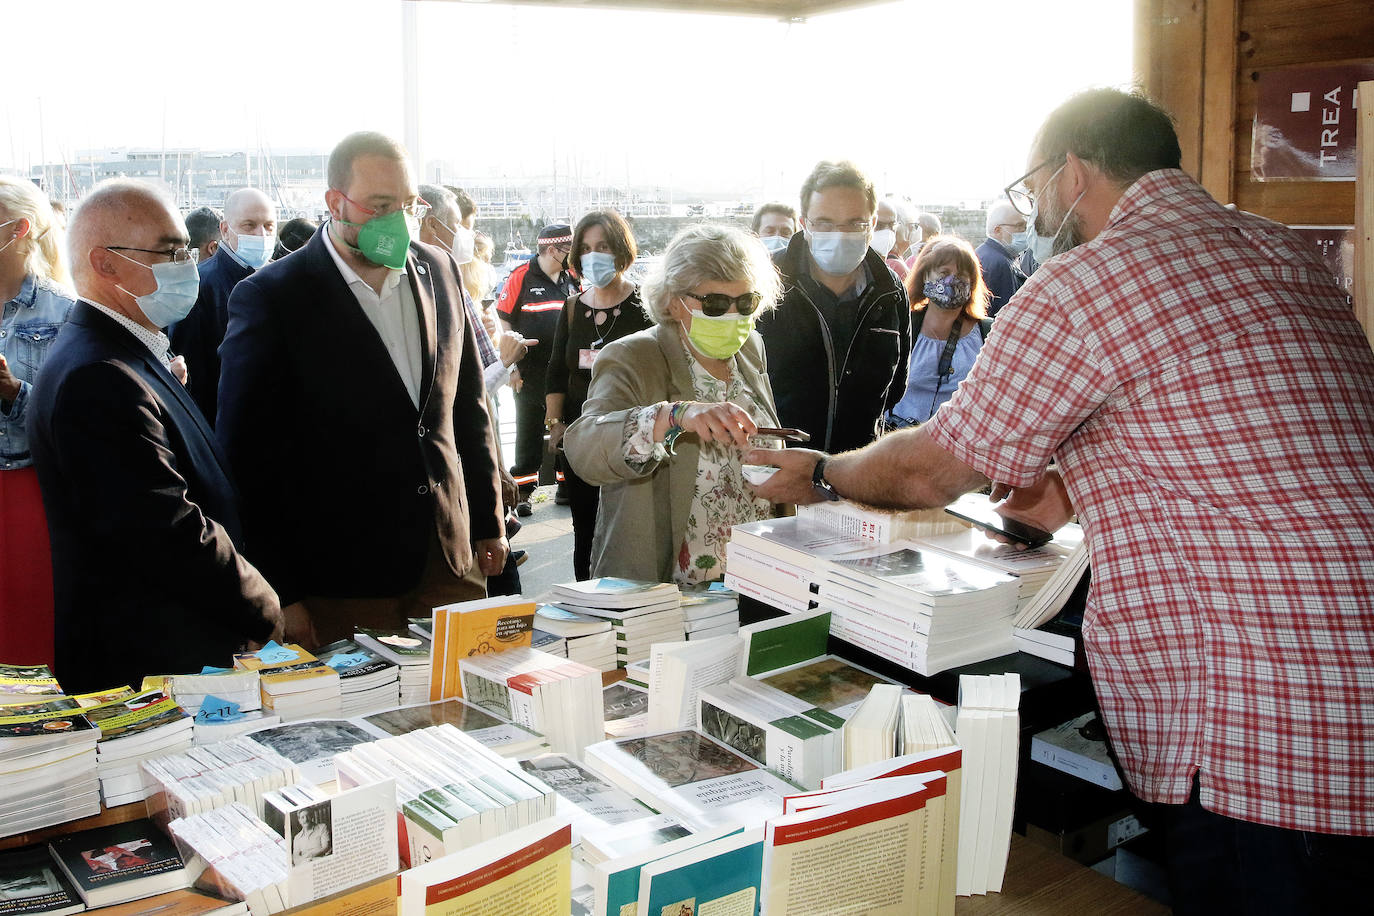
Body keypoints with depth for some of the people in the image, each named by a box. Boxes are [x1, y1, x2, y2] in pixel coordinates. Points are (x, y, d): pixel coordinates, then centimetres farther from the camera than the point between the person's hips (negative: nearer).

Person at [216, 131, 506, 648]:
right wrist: (281, 595, -10)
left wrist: (488, 521, 15)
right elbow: (248, 459, -8)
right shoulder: (271, 299, -10)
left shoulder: (439, 271, 7)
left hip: (448, 567, 5)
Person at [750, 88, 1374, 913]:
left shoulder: (1092, 278, -12)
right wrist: (1078, 490, 24)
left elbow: (930, 471, -2)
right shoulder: (1280, 251, 14)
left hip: (1270, 735, -9)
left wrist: (820, 473, 17)